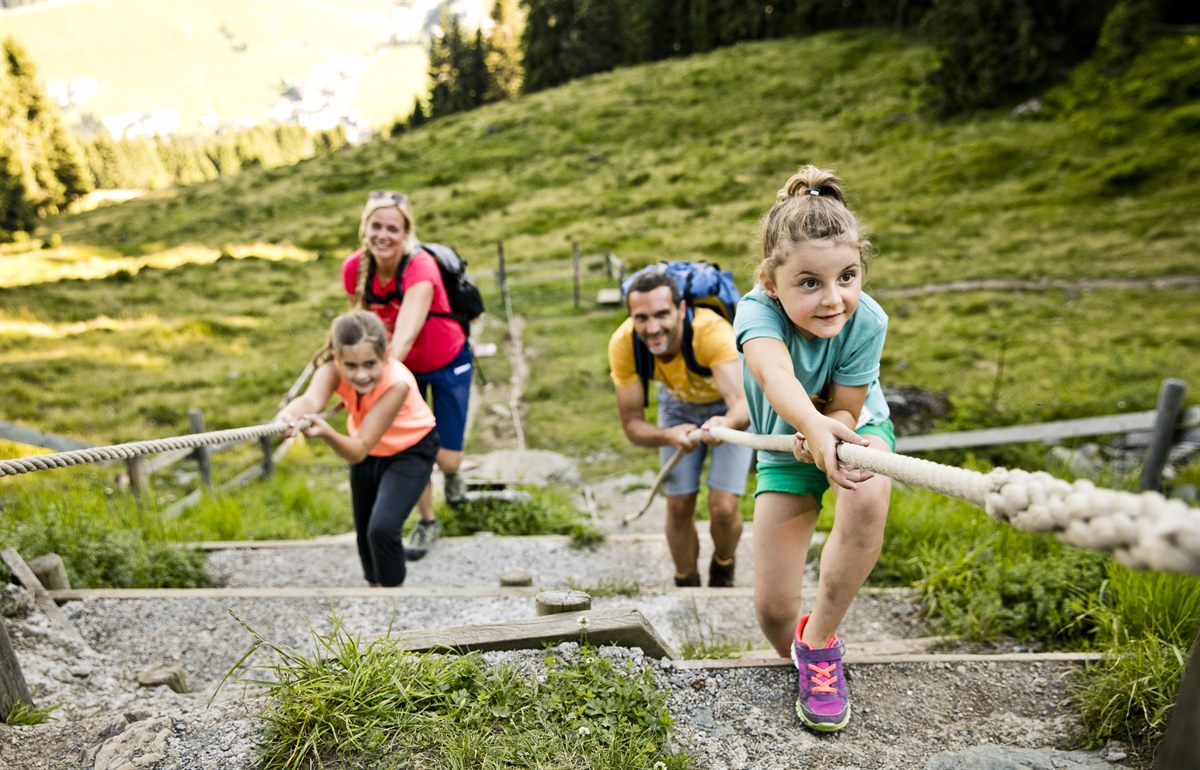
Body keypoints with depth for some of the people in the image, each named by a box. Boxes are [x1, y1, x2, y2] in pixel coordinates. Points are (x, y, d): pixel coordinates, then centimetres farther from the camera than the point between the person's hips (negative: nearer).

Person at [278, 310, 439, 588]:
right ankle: (376, 585, 42)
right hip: (368, 451, 5)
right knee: (365, 532, 15)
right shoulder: (333, 370, -27)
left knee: (383, 528, -21)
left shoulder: (397, 382, -38)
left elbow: (358, 450, -42)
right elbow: (311, 399, -50)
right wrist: (290, 414, -73)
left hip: (410, 452, -5)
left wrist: (326, 433, -62)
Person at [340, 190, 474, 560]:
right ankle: (426, 521, 29)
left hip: (447, 365, -3)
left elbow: (405, 337, -42)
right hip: (403, 367, 3)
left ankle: (452, 472, 39)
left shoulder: (420, 268, -32)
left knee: (446, 459, -1)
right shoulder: (354, 268, -17)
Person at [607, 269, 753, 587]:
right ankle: (687, 585, 27)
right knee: (679, 507, -1)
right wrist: (668, 436, -47)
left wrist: (727, 423, -77)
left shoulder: (713, 332, -42)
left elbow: (742, 402, -53)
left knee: (722, 508, -9)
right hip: (678, 403, 2)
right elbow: (631, 424, -26)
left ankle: (723, 572, 26)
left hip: (727, 407, -2)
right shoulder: (623, 345, -32)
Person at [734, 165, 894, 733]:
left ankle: (820, 641, -15)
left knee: (867, 501, -39)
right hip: (784, 445, 0)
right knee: (772, 609, -6)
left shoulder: (866, 320, -28)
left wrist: (830, 434, -44)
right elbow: (774, 373, -53)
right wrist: (813, 428, -72)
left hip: (857, 429, 0)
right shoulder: (758, 309, -32)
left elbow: (845, 410, -21)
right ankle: (798, 663, 34)